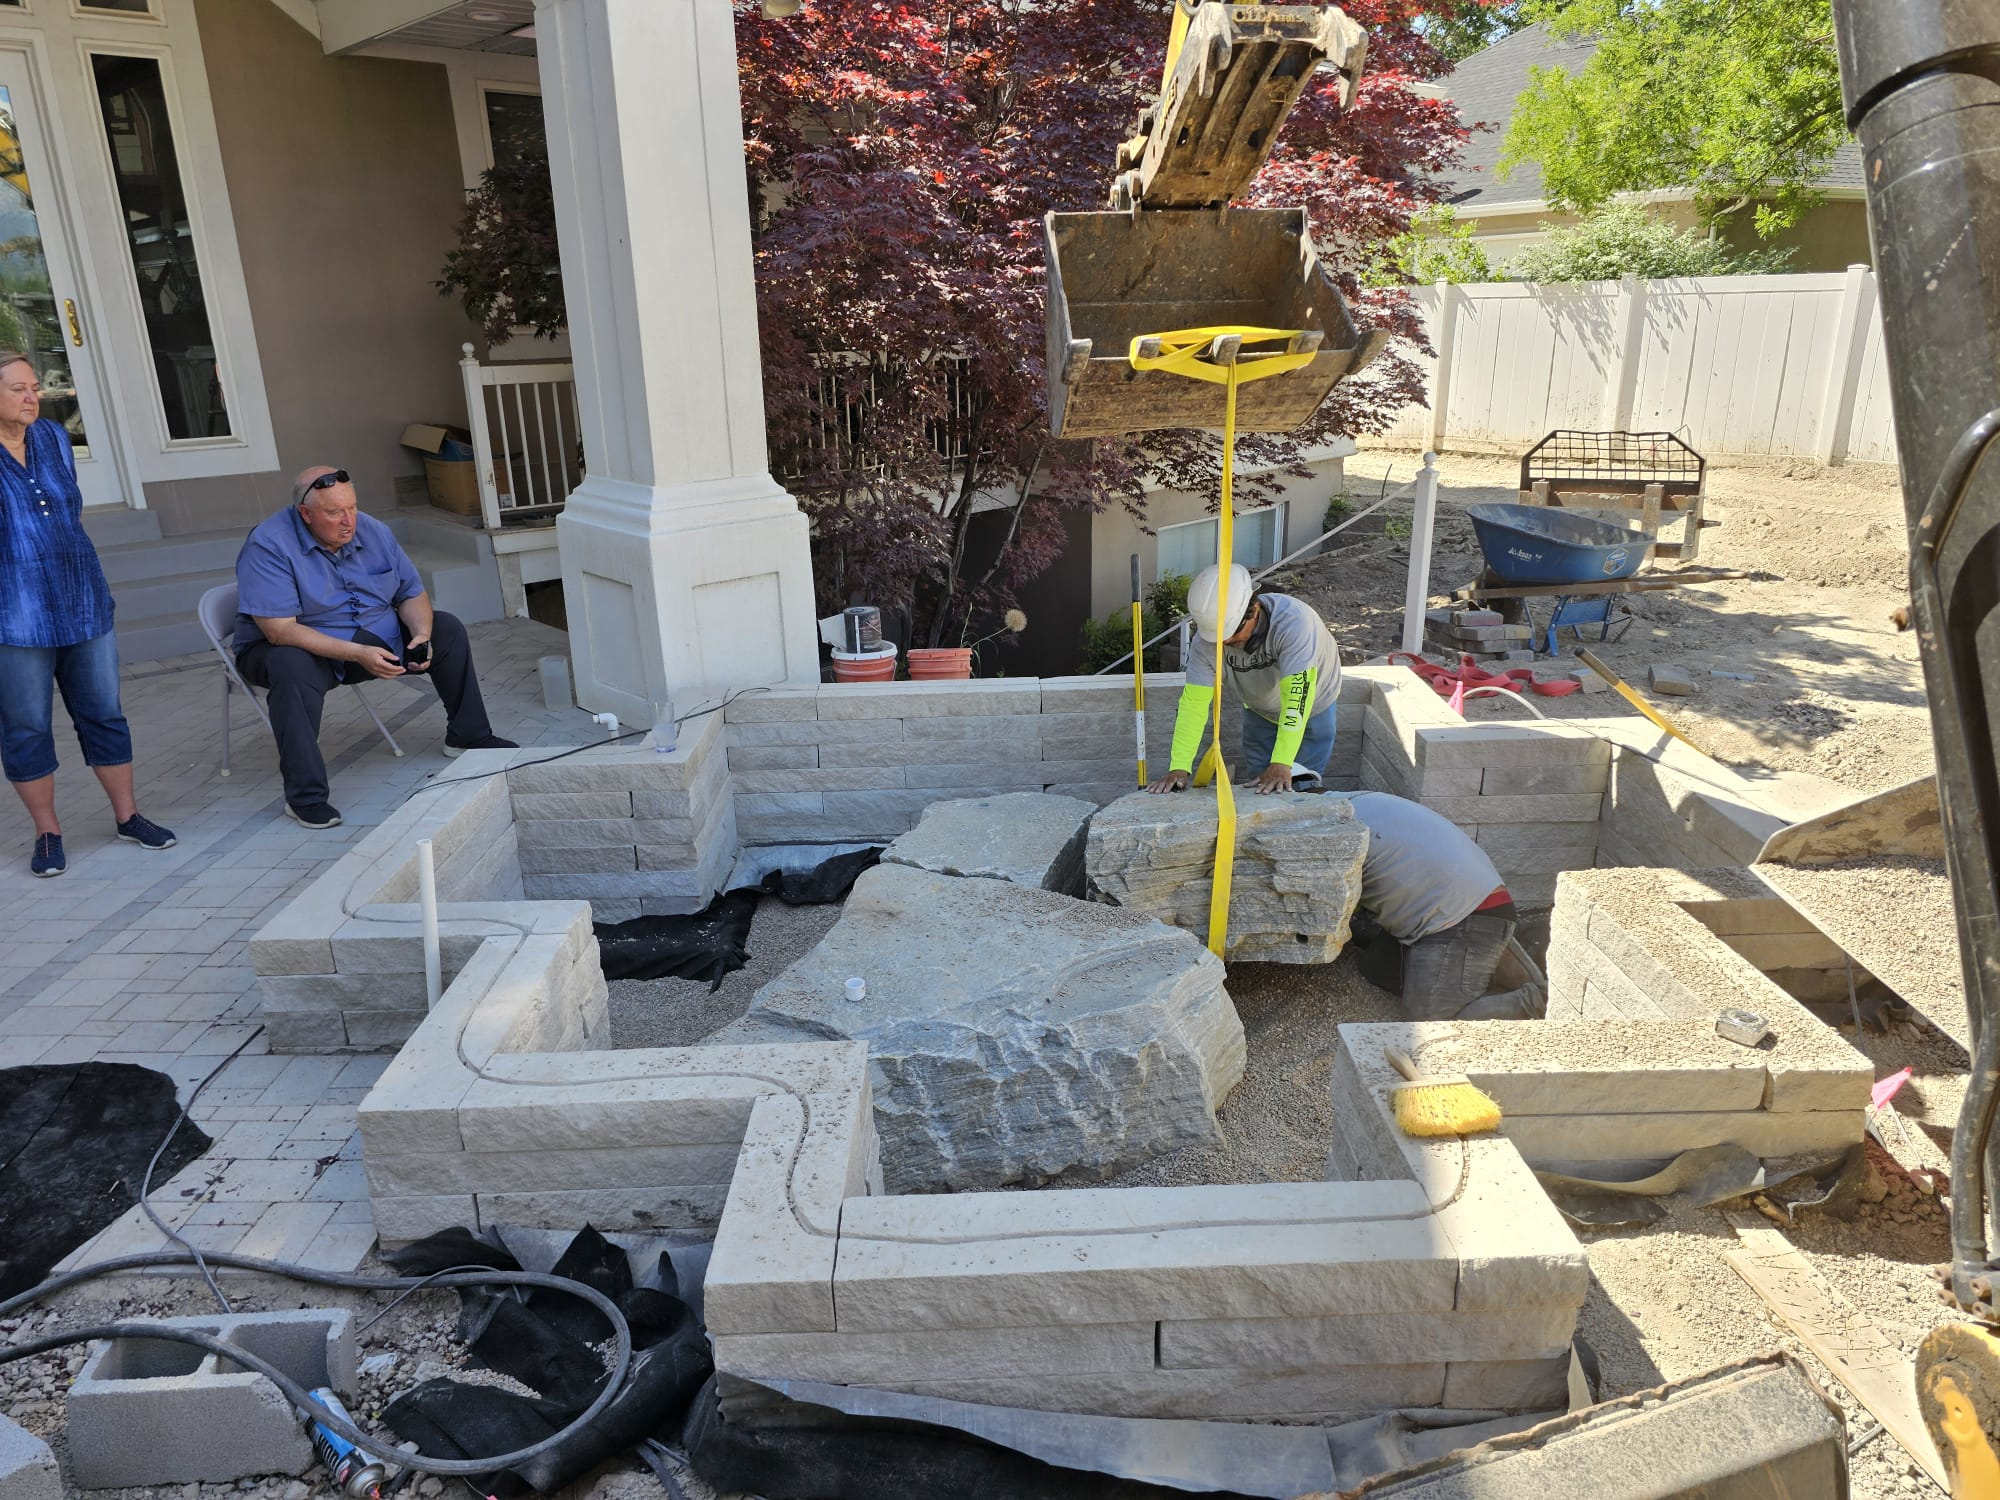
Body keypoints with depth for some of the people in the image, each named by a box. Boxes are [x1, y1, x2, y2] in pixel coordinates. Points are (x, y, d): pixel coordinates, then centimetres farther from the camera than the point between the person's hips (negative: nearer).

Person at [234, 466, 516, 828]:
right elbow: (280, 631, -29)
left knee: (447, 629, -3)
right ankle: (305, 797, -35)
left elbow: (412, 593, 5)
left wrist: (421, 634, -18)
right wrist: (359, 654, -35)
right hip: (307, 649, -6)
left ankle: (468, 736, 10)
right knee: (292, 667, -39)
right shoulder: (268, 546, -22)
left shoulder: (374, 532, -2)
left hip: (376, 639, 6)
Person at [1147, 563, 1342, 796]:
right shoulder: (1207, 636, -28)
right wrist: (1179, 768, -37)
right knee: (1259, 784, 5)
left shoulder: (1293, 621, -40)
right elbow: (1194, 702, -28)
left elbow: (1296, 697, -45)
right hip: (1259, 711, 3)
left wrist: (1281, 765, -51)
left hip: (1311, 705, -3)